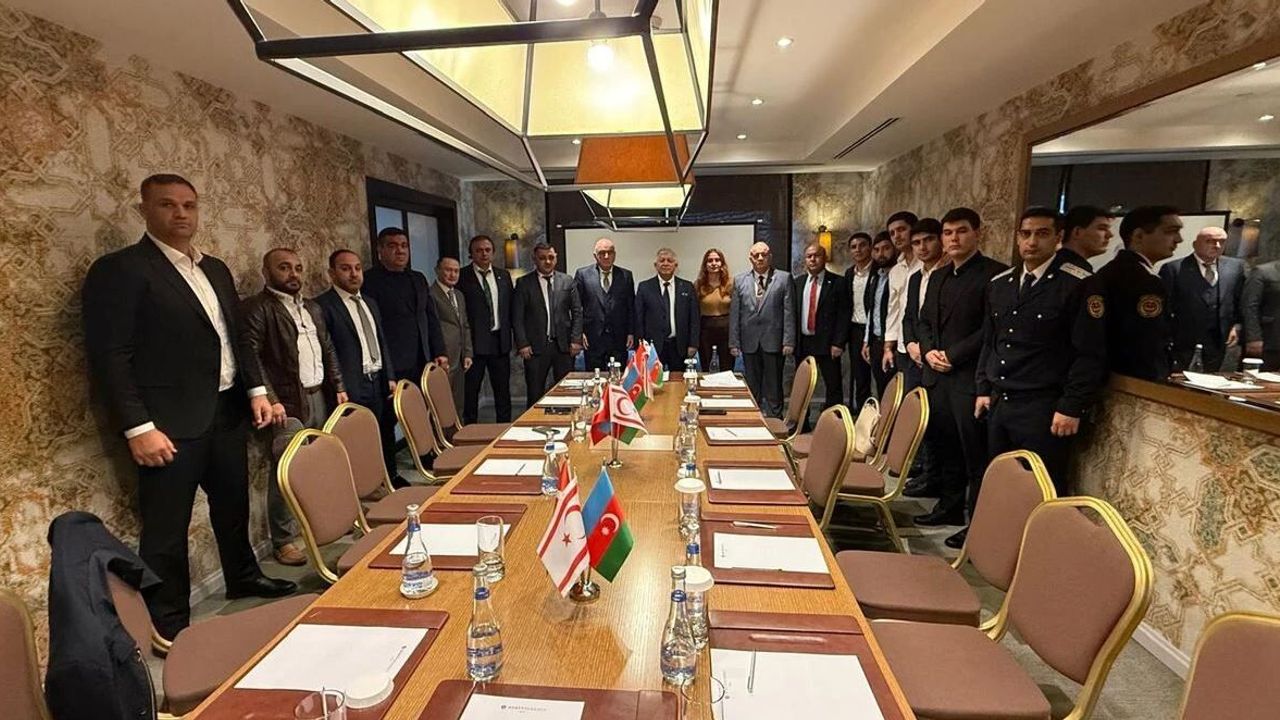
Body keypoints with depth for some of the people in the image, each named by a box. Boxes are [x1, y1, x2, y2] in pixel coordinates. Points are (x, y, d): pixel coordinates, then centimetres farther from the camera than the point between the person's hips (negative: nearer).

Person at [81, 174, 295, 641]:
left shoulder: (215, 269, 13)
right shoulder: (119, 270, -9)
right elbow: (108, 356, -13)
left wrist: (255, 389, 9)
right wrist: (138, 428, -18)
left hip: (227, 413, 7)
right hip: (170, 425, -7)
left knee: (233, 505, 20)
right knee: (166, 528, 4)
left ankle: (242, 578, 40)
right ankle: (170, 626, 20)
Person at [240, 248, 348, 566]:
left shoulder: (313, 308, 19)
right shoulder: (256, 308, -5)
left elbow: (328, 349, 22)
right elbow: (250, 357, -14)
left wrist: (339, 387, 14)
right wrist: (270, 400, -19)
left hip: (319, 397, 7)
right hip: (287, 403, -7)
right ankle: (283, 541, 7)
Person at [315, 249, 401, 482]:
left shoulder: (370, 303, 16)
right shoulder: (323, 305, -8)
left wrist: (390, 378, 13)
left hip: (380, 383, 7)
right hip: (353, 387, -7)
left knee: (386, 434, 15)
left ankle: (391, 477, 31)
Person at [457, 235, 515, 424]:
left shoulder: (504, 276, 11)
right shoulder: (462, 277, -4)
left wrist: (510, 334, 5)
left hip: (500, 341, 4)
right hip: (474, 342, -4)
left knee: (503, 390, 11)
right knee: (470, 391, 4)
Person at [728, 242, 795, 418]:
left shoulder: (783, 279, 2)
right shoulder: (740, 281, 8)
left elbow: (788, 312, -2)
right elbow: (734, 314, 5)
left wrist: (788, 341, -8)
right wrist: (734, 342, 0)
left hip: (773, 341, -2)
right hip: (749, 342, 2)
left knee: (773, 388, 6)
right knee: (752, 387, 10)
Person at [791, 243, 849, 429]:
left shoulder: (837, 283, -2)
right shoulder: (797, 282, 10)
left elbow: (843, 314, -6)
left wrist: (838, 343, -13)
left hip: (827, 343, -4)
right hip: (802, 343, 4)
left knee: (833, 386, 0)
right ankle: (802, 424, 23)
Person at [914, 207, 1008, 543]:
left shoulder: (995, 273, -7)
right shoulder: (938, 277, 17)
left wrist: (953, 355, -14)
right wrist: (928, 351, 0)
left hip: (970, 377, -7)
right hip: (936, 375, 7)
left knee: (975, 455, 0)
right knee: (946, 448, 15)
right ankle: (949, 507, 28)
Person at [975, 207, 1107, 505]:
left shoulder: (1079, 284, -7)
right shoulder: (999, 284, 12)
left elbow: (1090, 354, -10)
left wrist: (1071, 407, -13)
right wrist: (984, 389, 13)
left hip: (1043, 409, -6)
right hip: (998, 403, 6)